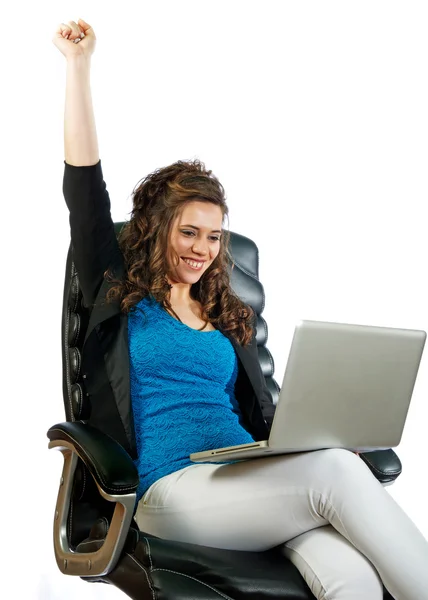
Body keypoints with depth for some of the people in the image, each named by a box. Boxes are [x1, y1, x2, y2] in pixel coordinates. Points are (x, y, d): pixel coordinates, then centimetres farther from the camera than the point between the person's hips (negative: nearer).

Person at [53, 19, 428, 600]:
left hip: (256, 483, 4)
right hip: (172, 490, -4)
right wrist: (80, 64, 4)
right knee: (336, 473, -31)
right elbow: (85, 189, 4)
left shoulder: (229, 315, 23)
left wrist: (321, 445, -2)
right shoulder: (120, 296, 12)